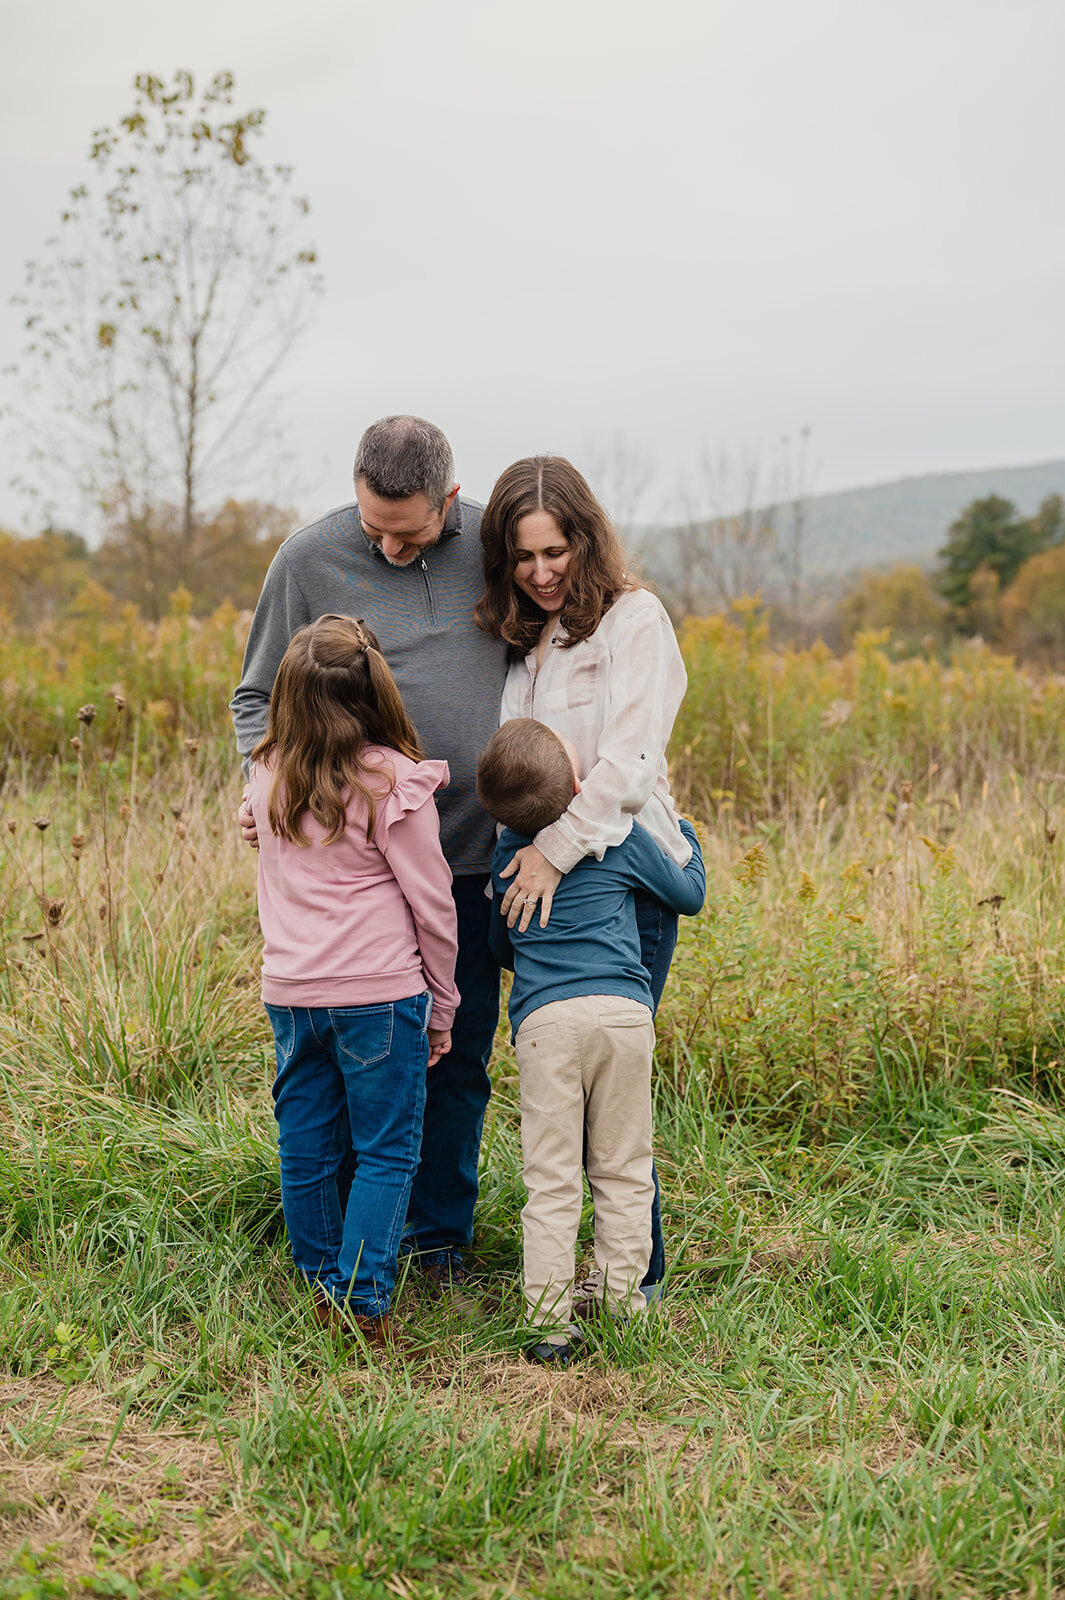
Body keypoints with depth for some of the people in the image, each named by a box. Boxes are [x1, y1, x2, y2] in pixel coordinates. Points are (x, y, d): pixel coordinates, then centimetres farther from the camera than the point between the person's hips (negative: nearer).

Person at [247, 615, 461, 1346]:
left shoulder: (268, 774, 4)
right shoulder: (393, 782, -10)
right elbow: (432, 904, -5)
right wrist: (442, 1006, 5)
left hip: (289, 991, 5)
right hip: (378, 992, -5)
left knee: (307, 1149, 15)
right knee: (386, 1153, 5)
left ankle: (323, 1288, 27)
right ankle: (363, 1303, 5)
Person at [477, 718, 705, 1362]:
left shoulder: (506, 857, 13)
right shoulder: (621, 836, 6)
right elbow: (690, 894, 20)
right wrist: (682, 834, 37)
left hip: (543, 1020, 1)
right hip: (622, 1012, -1)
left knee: (551, 1178, 3)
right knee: (622, 1169, 11)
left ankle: (551, 1318, 4)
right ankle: (620, 1297, 18)